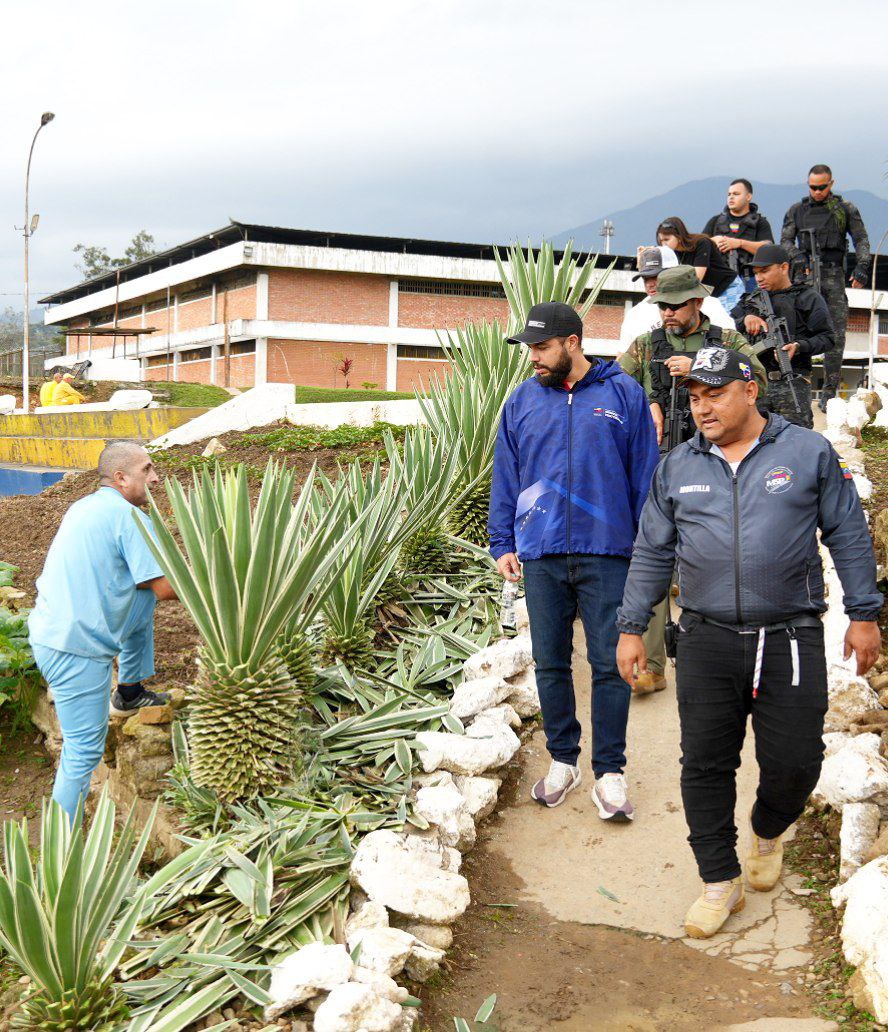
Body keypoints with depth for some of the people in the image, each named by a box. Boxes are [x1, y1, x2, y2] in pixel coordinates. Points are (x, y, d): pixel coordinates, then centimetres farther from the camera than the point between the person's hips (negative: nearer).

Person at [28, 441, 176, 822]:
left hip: (47, 629, 9)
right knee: (85, 751, -3)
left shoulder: (84, 506, 15)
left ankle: (129, 692, 35)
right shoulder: (130, 517, -13)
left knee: (143, 602, 25)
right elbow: (165, 588, -15)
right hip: (74, 649, -9)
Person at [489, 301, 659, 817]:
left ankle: (610, 772, 11)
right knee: (551, 664, 10)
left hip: (606, 552, -3)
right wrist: (503, 544, 7)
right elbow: (506, 478, 12)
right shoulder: (523, 401, 8)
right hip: (541, 555, 3)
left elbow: (644, 475, 3)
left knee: (610, 663, 0)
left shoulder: (624, 394, 1)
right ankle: (563, 760, 25)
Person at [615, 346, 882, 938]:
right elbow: (652, 554, 13)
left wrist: (864, 615, 3)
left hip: (791, 640, -2)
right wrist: (632, 628, 10)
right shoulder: (677, 469, 9)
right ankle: (721, 882, 16)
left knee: (793, 764, 2)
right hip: (706, 641, 2)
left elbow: (849, 536, 6)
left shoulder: (809, 453, 2)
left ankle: (769, 833, 35)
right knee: (705, 764, 1)